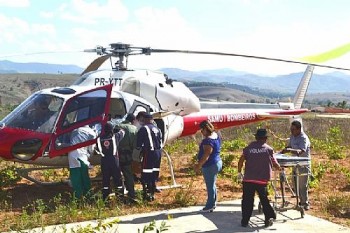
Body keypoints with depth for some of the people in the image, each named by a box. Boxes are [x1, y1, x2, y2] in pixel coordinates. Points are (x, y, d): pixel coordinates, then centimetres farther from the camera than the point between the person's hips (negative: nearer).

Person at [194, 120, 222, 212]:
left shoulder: (208, 140, -24)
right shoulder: (215, 135, 9)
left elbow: (206, 155, -27)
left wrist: (199, 166, -21)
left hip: (210, 166, -10)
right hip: (217, 163, 11)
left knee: (210, 186, 1)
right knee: (212, 185, 20)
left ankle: (210, 206, 11)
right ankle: (213, 204, 31)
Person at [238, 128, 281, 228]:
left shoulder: (249, 147, 3)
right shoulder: (268, 149, 2)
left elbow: (241, 160, -4)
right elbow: (274, 163, 9)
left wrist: (239, 172, 8)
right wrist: (279, 168, 30)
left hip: (248, 179, 1)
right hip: (262, 179, -1)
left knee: (247, 200, 8)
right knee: (264, 200, 13)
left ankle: (245, 221, 11)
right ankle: (269, 219, 17)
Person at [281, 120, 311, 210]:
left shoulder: (304, 138, -21)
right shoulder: (292, 136, 4)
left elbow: (301, 151, -35)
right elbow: (289, 146, 19)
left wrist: (290, 150, -49)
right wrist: (284, 150, 1)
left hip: (303, 164, -8)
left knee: (303, 185, -3)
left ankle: (306, 203, 11)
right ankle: (302, 201, 30)